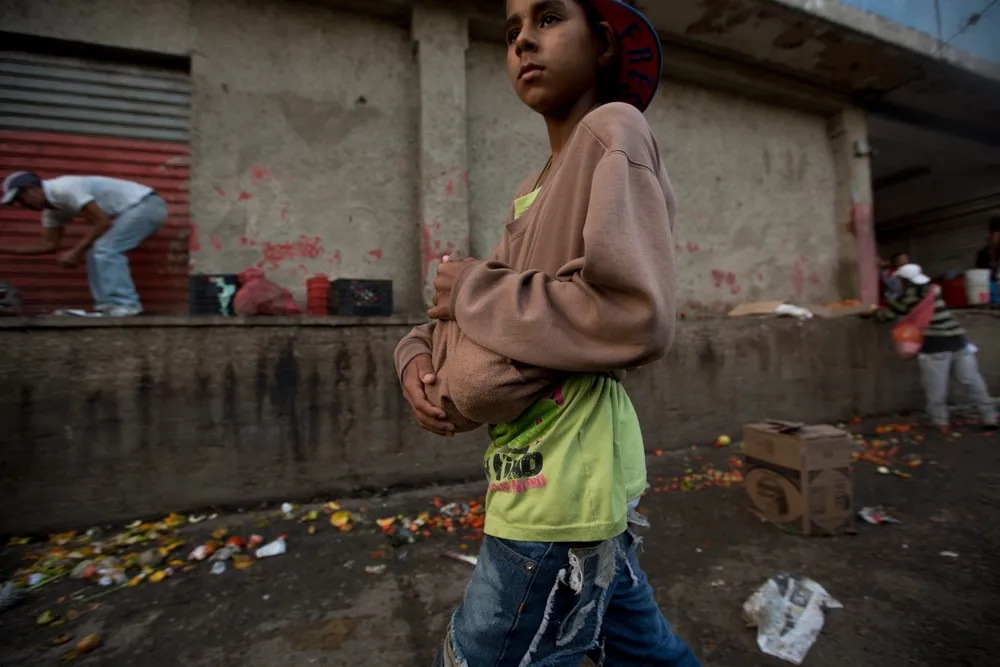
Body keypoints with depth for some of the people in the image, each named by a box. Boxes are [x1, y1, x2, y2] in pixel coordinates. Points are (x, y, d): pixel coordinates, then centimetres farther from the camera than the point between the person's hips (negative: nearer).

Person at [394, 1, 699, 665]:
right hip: (551, 478, 8)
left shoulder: (612, 131, -9)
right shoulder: (532, 192, 15)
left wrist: (475, 289, -13)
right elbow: (462, 306, 16)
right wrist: (418, 354, -4)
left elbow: (637, 316, -23)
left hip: (563, 490, -8)